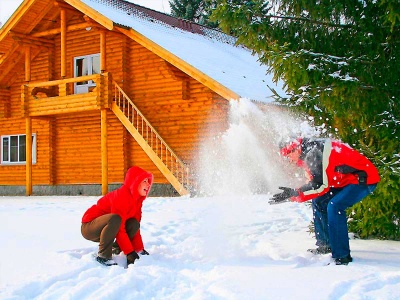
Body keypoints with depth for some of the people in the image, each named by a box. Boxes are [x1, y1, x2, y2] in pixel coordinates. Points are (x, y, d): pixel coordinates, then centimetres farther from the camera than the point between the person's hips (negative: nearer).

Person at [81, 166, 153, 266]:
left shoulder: (137, 199, 1)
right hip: (89, 227, -8)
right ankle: (103, 255, -24)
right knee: (115, 219, -36)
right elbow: (119, 228, -29)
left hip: (106, 228, 8)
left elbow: (135, 227, 5)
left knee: (134, 224, -11)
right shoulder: (121, 196, -26)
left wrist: (139, 249, 0)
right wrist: (129, 252, -27)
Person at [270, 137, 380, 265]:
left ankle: (342, 256, -22)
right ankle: (326, 245, 21)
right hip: (349, 178, 11)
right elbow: (315, 182, 10)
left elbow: (321, 185, -27)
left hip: (364, 177, -11)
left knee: (334, 206, -25)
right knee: (319, 202, 11)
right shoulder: (310, 153, 9)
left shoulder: (314, 152, -22)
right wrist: (291, 194, -2)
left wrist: (294, 193, -25)